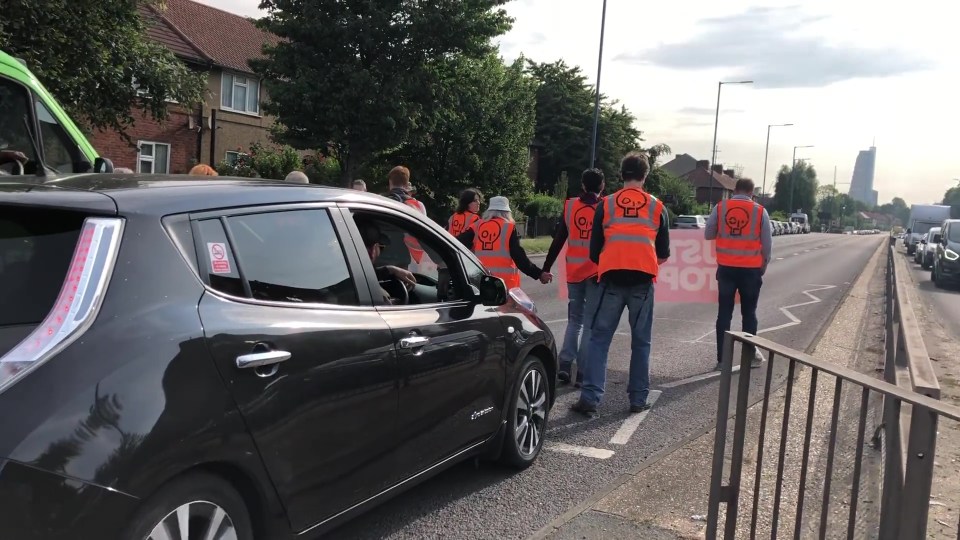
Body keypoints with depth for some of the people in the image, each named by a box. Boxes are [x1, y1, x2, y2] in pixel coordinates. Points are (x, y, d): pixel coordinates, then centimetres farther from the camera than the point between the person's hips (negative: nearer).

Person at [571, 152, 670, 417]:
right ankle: (638, 399, 15)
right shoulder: (657, 207, 8)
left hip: (612, 279, 0)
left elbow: (594, 250, 9)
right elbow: (664, 253, 12)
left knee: (599, 338, 3)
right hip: (642, 281, 1)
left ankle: (590, 398, -4)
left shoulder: (606, 205, 6)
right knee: (641, 342, 11)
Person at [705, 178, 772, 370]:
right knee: (749, 313, 13)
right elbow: (767, 244, 0)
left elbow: (708, 235, 4)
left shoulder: (720, 207, -3)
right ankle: (751, 356, 18)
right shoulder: (760, 211, -3)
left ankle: (722, 359, 6)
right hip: (751, 269, 0)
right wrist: (763, 267, 13)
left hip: (726, 268, 1)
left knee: (724, 313, 6)